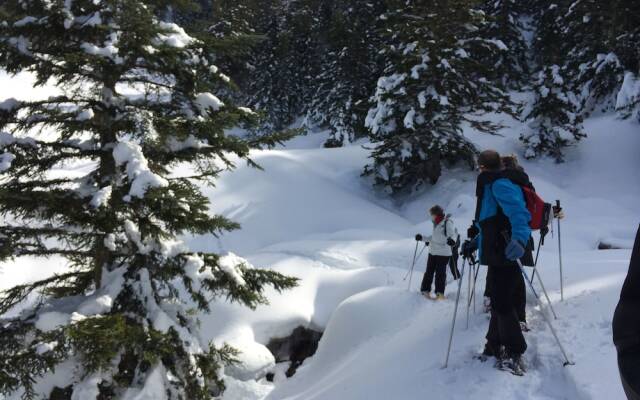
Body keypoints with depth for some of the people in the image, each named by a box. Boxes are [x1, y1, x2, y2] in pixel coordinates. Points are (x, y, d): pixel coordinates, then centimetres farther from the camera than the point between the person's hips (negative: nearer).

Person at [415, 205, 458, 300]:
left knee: (440, 273, -4)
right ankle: (425, 290, 21)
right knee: (429, 271, 11)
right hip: (433, 251, 8)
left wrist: (452, 239, -43)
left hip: (443, 253, -8)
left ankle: (440, 293, 5)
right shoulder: (436, 224, 14)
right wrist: (422, 238, 24)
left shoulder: (447, 223, -11)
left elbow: (453, 234, -22)